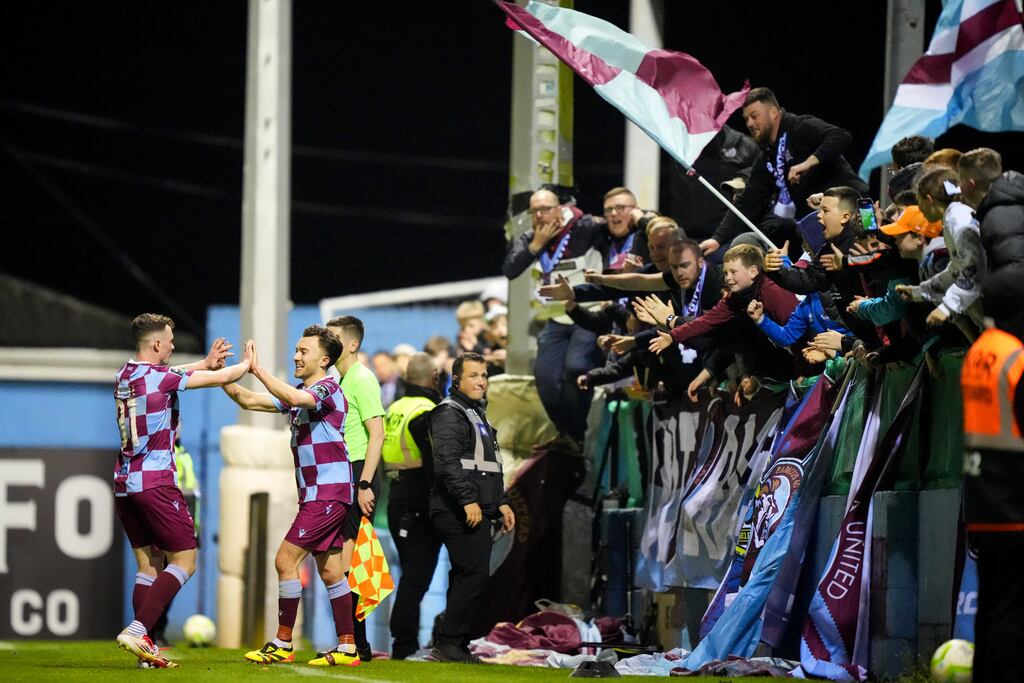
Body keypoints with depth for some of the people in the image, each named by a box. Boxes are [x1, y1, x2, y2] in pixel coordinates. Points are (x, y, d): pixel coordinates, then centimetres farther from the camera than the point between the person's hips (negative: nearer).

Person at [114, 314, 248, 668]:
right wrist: (246, 363, 16)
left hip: (124, 485, 8)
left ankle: (145, 647, 3)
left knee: (149, 565, 10)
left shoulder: (125, 376, 11)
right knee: (183, 559, -2)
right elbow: (222, 378, -3)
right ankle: (137, 630, -15)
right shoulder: (159, 376, -11)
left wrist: (206, 362, 31)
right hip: (155, 483, -8)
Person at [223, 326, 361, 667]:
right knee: (329, 571, 8)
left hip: (327, 494, -10)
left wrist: (258, 370, -31)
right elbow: (249, 401, 18)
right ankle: (347, 648, 8)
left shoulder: (328, 389, -12)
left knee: (286, 559, -10)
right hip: (316, 494, 10)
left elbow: (295, 398, -33)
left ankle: (283, 644, -6)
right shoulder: (298, 393, 17)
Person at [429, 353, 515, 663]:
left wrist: (500, 503, 24)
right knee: (475, 573, -15)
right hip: (459, 511, -10)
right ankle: (449, 641, -14)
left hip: (477, 510, 10)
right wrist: (468, 500, -26)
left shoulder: (478, 415, 25)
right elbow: (447, 462, -20)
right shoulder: (450, 413, -8)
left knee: (466, 577, 9)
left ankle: (451, 644, 12)